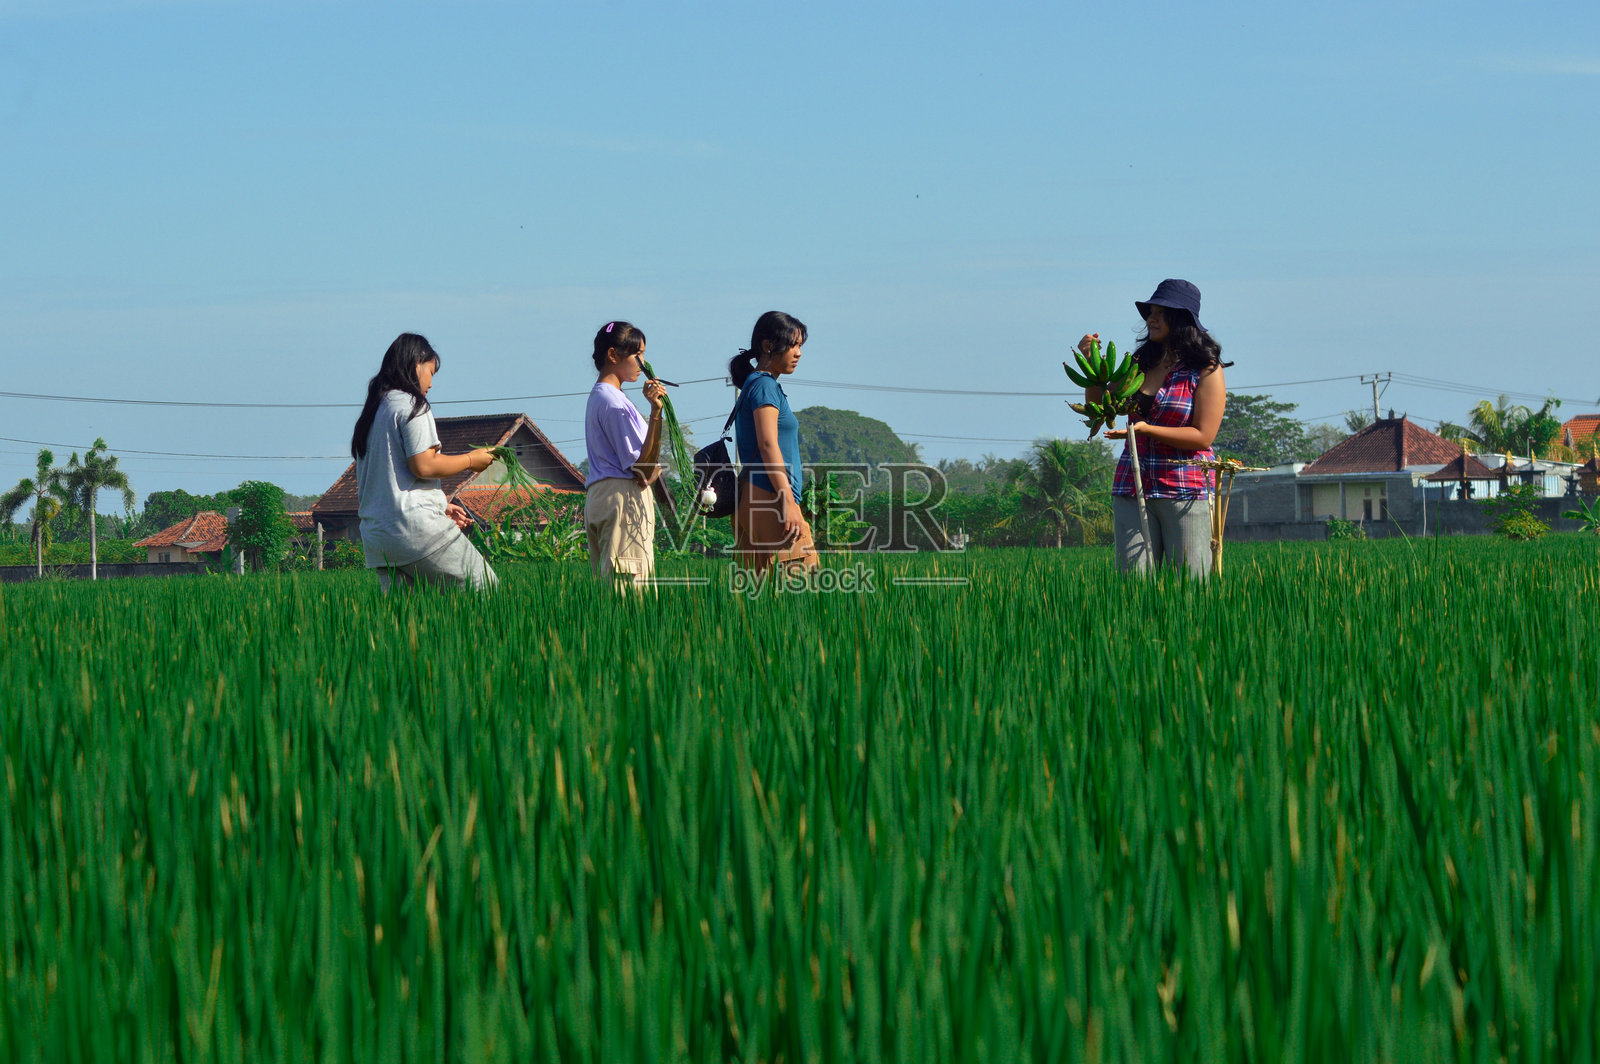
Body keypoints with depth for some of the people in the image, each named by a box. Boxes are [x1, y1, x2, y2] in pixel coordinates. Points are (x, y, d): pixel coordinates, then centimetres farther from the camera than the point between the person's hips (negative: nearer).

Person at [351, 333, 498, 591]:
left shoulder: (371, 414, 21)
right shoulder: (411, 405, -4)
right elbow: (424, 466, -13)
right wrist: (470, 460, 1)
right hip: (417, 527, -8)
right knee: (486, 592, -3)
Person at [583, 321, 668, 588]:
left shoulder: (598, 396, 20)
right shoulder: (614, 402, -11)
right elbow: (643, 467, -16)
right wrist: (656, 414, -22)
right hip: (624, 498, -10)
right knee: (631, 585, -15)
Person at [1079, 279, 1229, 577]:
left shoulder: (1206, 371, -2)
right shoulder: (1140, 363, 12)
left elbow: (1203, 437, -9)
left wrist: (1146, 429, -17)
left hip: (1185, 491, -4)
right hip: (1132, 487, 4)